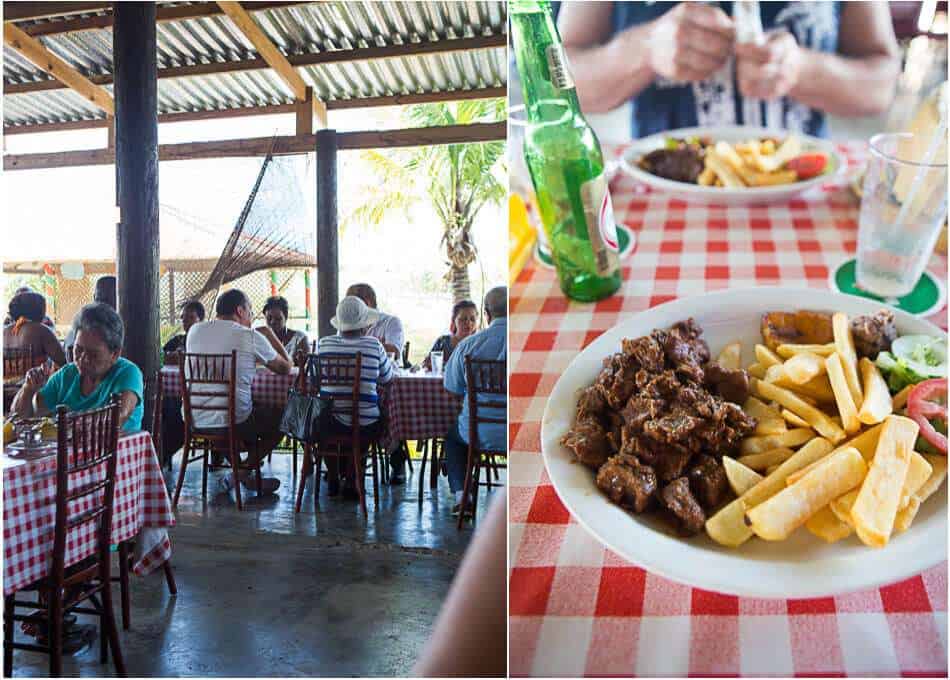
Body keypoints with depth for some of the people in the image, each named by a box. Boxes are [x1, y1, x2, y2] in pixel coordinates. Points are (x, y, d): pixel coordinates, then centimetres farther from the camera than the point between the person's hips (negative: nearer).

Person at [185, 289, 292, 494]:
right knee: (281, 416, 19)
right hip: (232, 421, -6)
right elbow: (285, 368, 5)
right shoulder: (251, 336, -8)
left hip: (194, 420, 6)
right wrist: (270, 335, 17)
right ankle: (245, 471, 13)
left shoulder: (195, 330, 7)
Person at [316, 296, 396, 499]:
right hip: (365, 425, -2)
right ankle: (351, 483, 35)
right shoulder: (373, 345, -7)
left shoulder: (324, 343, -2)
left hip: (328, 423, 2)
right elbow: (387, 377, 7)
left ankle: (334, 480, 45)